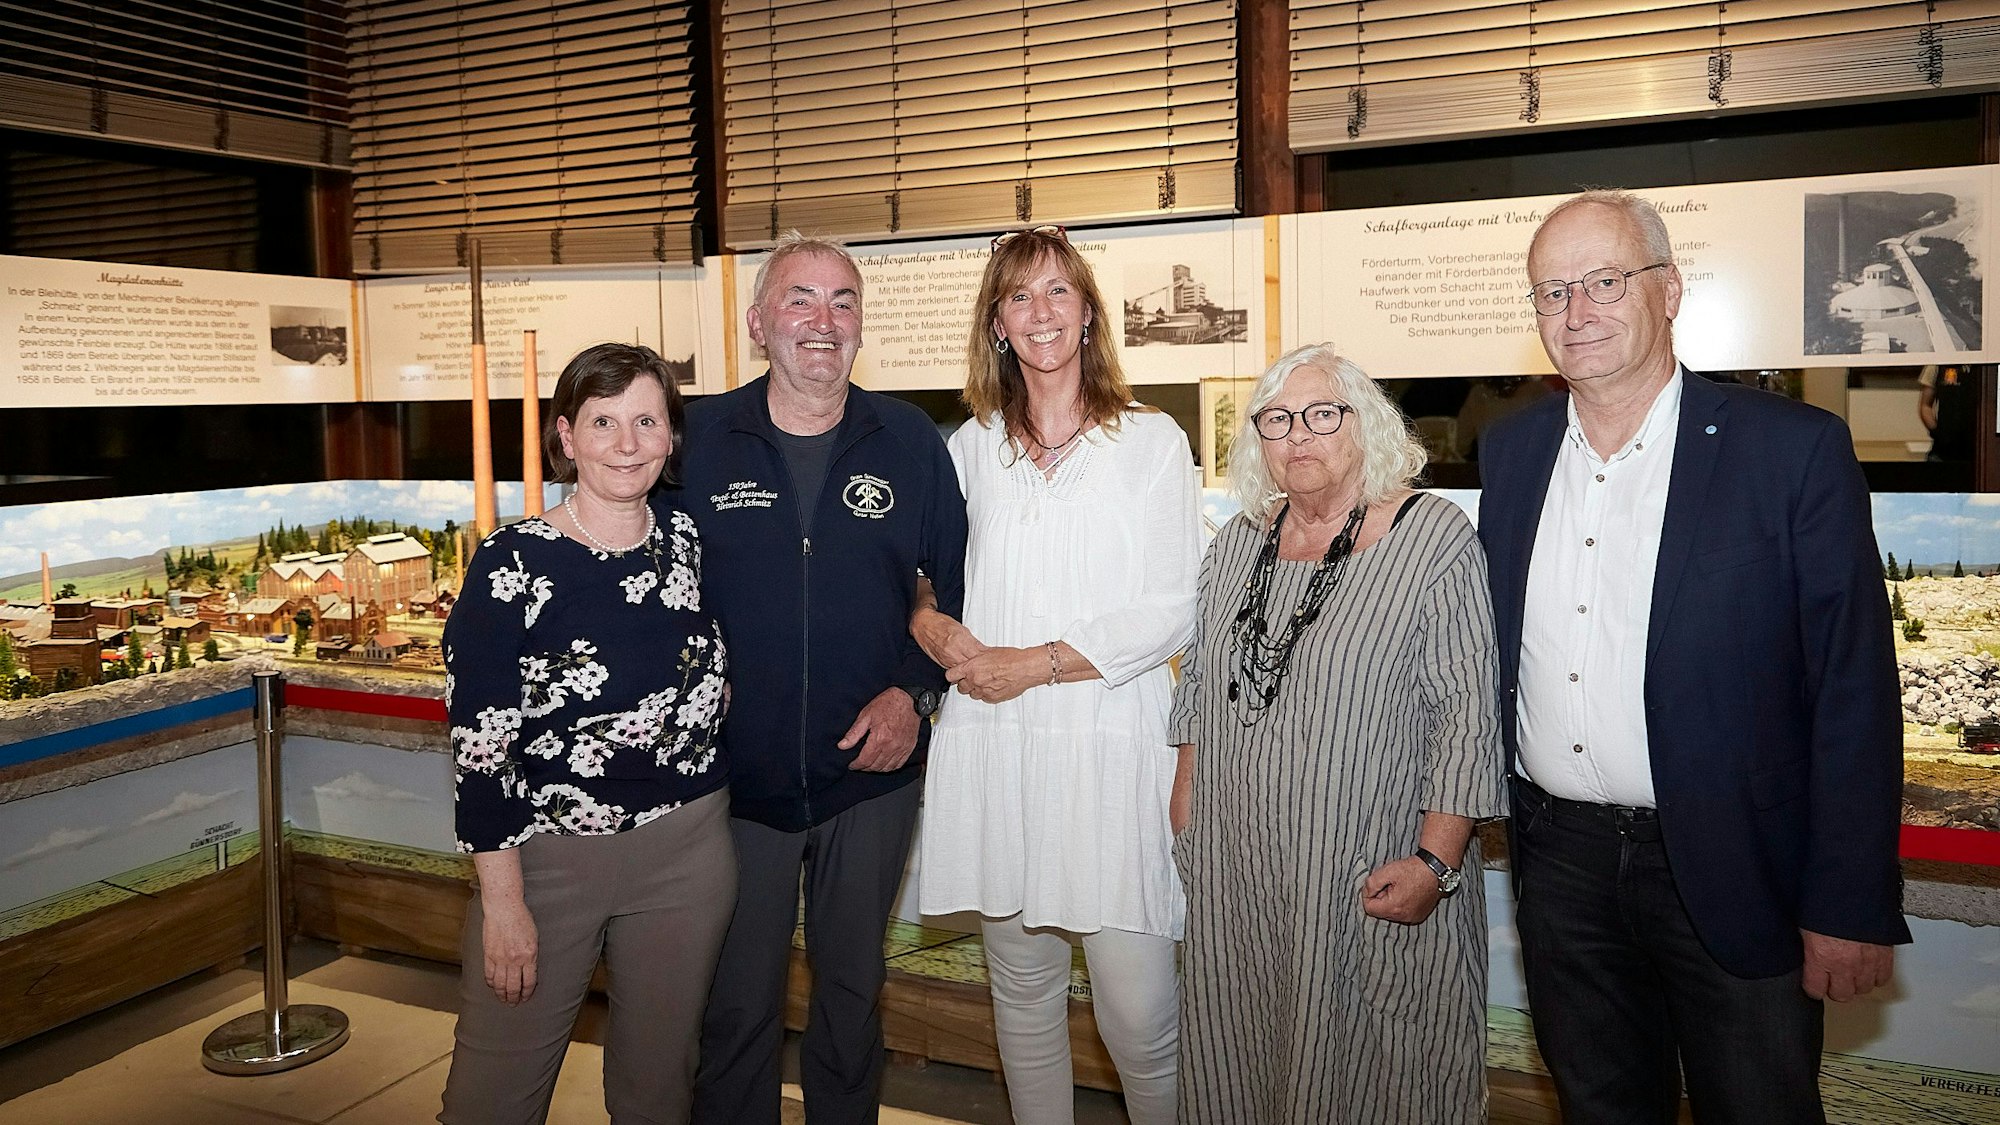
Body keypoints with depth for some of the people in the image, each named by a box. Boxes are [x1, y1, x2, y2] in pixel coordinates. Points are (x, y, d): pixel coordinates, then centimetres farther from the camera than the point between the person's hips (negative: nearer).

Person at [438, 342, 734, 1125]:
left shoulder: (691, 539, -1)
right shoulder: (514, 565, -12)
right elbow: (479, 745, -11)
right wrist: (503, 901, -11)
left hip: (686, 854, 3)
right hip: (547, 854, -3)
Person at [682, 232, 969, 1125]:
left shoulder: (911, 442, -2)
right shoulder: (698, 439, -4)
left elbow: (963, 588, 4)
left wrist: (915, 691, -9)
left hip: (871, 777, 1)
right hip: (735, 776, -1)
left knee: (853, 987, 19)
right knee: (737, 1002, 12)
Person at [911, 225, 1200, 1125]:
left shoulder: (1151, 441, 3)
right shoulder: (969, 448, 12)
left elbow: (1172, 613, -3)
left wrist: (1032, 664, -9)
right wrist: (933, 629, -4)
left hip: (1110, 746, -3)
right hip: (991, 744, 3)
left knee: (1139, 1012, -5)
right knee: (1023, 988, 13)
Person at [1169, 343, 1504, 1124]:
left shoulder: (1434, 539, -11)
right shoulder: (1238, 542, 6)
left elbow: (1467, 715, -14)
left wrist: (1435, 862, -17)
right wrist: (1187, 788, 14)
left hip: (1374, 882, -5)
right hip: (1235, 874, 5)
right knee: (1240, 1060, 18)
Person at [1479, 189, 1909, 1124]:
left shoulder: (1794, 449, -10)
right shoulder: (1510, 449, 4)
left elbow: (1854, 692, -11)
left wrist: (1850, 908, -12)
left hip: (1728, 871, -4)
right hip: (1558, 861, 4)